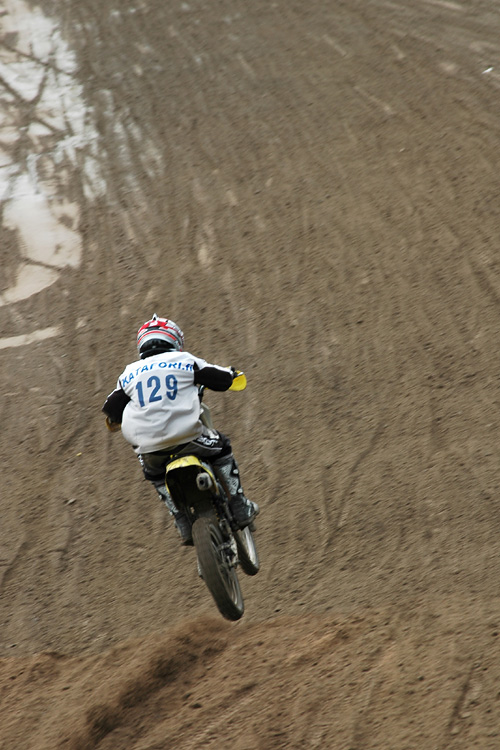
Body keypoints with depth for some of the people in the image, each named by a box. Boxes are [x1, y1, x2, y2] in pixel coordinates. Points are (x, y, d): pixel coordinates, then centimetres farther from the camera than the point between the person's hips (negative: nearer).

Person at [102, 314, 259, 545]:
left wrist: (115, 421, 44)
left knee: (155, 474, 33)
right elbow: (223, 379, 11)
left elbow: (111, 408, 21)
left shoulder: (130, 373, 16)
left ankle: (184, 524, 22)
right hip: (186, 436, -2)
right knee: (222, 449, 25)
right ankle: (240, 509, 22)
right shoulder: (184, 361, 9)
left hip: (149, 445, 2)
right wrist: (229, 372, 36)